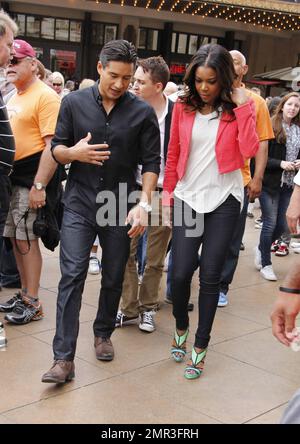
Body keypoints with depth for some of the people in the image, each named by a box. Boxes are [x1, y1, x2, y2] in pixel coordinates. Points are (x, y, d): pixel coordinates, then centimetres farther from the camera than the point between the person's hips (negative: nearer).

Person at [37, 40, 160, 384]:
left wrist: (143, 204, -13)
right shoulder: (74, 103, 0)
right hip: (79, 203, 0)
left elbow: (151, 162, -1)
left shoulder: (142, 112, -1)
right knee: (72, 276, -8)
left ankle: (103, 334, 34)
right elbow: (56, 149, 5)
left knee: (113, 277, 11)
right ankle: (63, 358, -7)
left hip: (119, 207, 1)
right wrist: (74, 152, -18)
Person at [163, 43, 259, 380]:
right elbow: (173, 154, 10)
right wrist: (168, 192, 9)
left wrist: (243, 107, -16)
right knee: (181, 272, -3)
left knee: (210, 276, 1)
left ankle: (200, 347, 15)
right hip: (187, 197, 1)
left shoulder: (237, 108, -2)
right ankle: (181, 329, 27)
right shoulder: (183, 107, 3)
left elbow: (249, 151, -16)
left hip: (223, 200, -1)